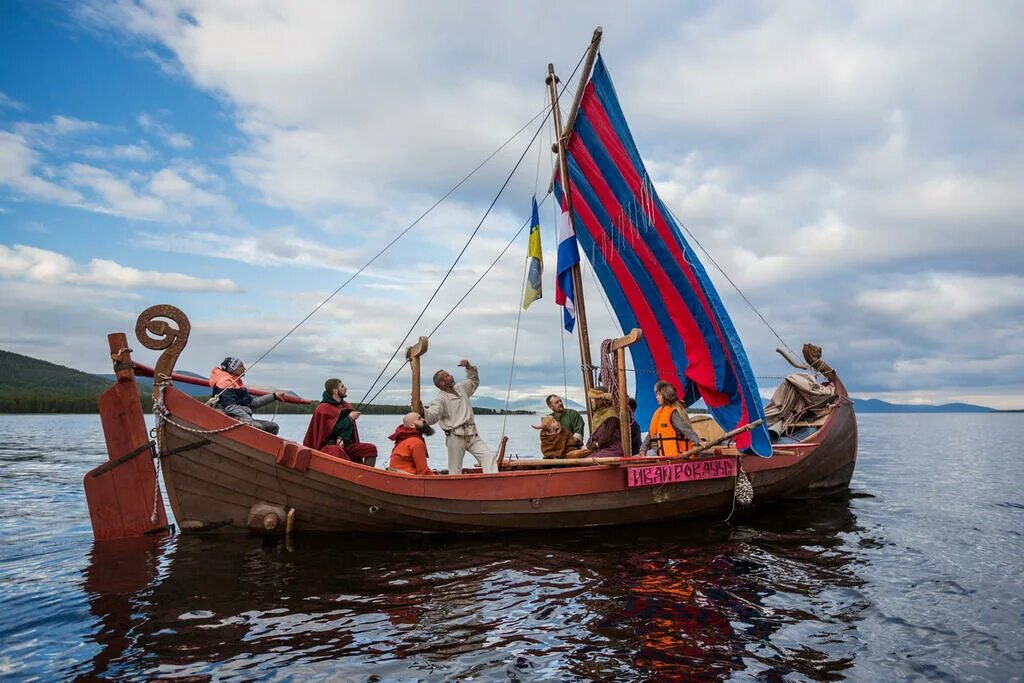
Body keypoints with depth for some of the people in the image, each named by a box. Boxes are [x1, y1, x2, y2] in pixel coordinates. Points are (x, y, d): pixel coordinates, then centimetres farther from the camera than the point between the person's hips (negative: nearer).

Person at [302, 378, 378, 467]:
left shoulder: (346, 406, 14)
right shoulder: (323, 409, -5)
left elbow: (349, 429, 9)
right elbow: (333, 430, -13)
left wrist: (342, 438, -12)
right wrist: (349, 418, -9)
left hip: (346, 444, 6)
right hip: (327, 445, -6)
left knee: (371, 448, -12)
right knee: (337, 452, -41)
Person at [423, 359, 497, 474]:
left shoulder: (461, 388, 17)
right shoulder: (440, 399, -5)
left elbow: (474, 381, 36)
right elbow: (430, 417, -17)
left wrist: (469, 367, 20)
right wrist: (422, 411, -38)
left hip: (472, 435, 6)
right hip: (455, 437, -6)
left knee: (489, 457, -10)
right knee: (455, 470, -1)